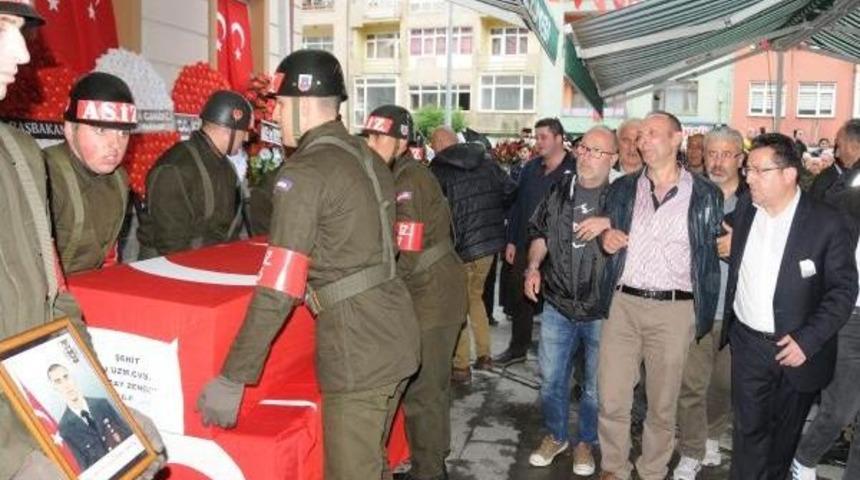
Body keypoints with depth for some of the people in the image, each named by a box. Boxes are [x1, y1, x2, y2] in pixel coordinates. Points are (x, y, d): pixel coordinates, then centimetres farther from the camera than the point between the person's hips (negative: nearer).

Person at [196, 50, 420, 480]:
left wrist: (232, 378, -13)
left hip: (358, 347, -8)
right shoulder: (369, 158, 11)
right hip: (395, 331, 8)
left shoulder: (304, 171, -14)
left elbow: (278, 289, -18)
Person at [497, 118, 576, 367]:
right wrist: (511, 241, 8)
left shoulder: (574, 170, -9)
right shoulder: (531, 168, 9)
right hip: (525, 245, 5)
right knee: (520, 299, 13)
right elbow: (517, 204, 11)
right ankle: (518, 348, 29)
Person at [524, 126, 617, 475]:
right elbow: (540, 233, 15)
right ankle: (555, 435, 35)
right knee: (551, 377, 13)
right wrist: (533, 267, 1)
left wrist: (608, 223, -22)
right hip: (557, 304, 3)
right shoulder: (558, 192, 5)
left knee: (596, 384, 12)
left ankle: (586, 442, 33)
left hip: (601, 309, -3)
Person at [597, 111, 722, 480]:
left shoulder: (706, 194, 1)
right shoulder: (623, 189, 10)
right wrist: (606, 238, -3)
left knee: (662, 404, 10)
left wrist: (704, 314, -4)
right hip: (622, 303, 2)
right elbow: (606, 238, 21)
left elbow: (716, 252, 4)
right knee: (611, 400, 4)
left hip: (674, 310, -2)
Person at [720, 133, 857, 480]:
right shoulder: (744, 208, -2)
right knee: (748, 428, 7)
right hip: (748, 343, 2)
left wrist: (808, 341, -17)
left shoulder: (827, 223, -13)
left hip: (797, 348, -2)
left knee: (785, 429, 17)